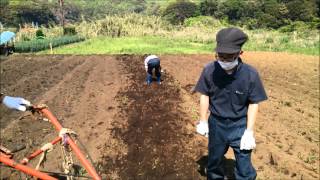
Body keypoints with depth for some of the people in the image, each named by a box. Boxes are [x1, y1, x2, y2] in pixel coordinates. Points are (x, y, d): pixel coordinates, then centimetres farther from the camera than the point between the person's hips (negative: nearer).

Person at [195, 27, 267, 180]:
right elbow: (205, 95, -4)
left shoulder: (250, 74, -21)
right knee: (214, 161, 23)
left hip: (240, 125, -1)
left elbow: (254, 103, -11)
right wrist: (203, 121, 1)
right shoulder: (209, 70, -17)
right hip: (216, 123, 2)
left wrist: (249, 132, -12)